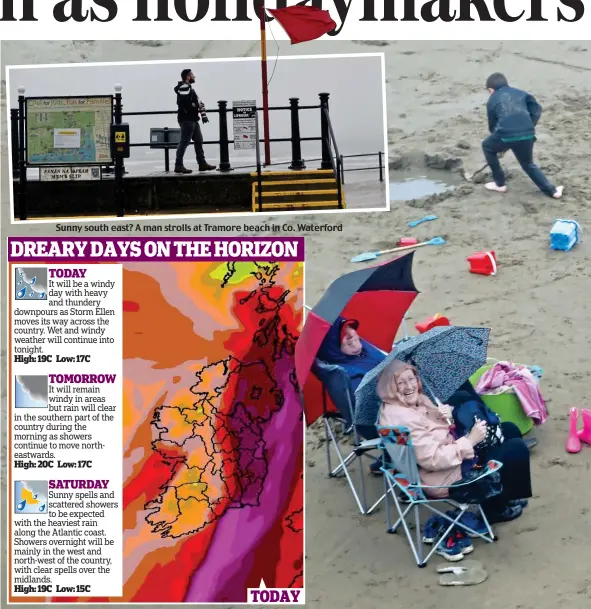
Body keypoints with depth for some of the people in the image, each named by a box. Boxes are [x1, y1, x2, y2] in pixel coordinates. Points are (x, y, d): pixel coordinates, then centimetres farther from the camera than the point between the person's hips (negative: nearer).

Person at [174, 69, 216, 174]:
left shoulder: (189, 88, 20)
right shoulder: (184, 88, -13)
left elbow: (196, 102, 19)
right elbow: (184, 102, -26)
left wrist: (203, 114, 6)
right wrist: (197, 107, -15)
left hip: (192, 119, 11)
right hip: (186, 119, -11)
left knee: (198, 141, 13)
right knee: (184, 142, -9)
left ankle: (202, 163, 18)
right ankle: (178, 165, -8)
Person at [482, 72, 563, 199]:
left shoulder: (492, 100, 22)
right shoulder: (520, 93, 26)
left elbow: (492, 125, 27)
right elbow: (536, 110, 15)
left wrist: (500, 146, 38)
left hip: (506, 135, -3)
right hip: (527, 135, 3)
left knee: (487, 147, 30)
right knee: (528, 164, 28)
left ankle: (500, 184, 29)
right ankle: (552, 190, 23)